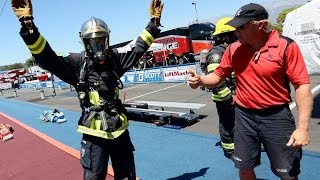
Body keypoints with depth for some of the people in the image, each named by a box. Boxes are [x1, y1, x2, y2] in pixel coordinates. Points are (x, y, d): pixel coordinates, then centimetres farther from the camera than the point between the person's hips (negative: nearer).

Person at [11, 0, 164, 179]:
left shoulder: (115, 57, 2)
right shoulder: (78, 62, -8)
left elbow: (138, 47, 10)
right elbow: (46, 57, -16)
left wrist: (154, 22, 7)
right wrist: (28, 25, -27)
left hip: (120, 130, 4)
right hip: (94, 134, -3)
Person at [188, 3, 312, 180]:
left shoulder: (286, 46, -13)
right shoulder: (233, 49, -1)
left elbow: (302, 85, -13)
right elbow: (218, 76, 7)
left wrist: (302, 127, -18)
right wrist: (200, 80, -15)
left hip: (276, 116, -3)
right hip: (244, 116, 4)